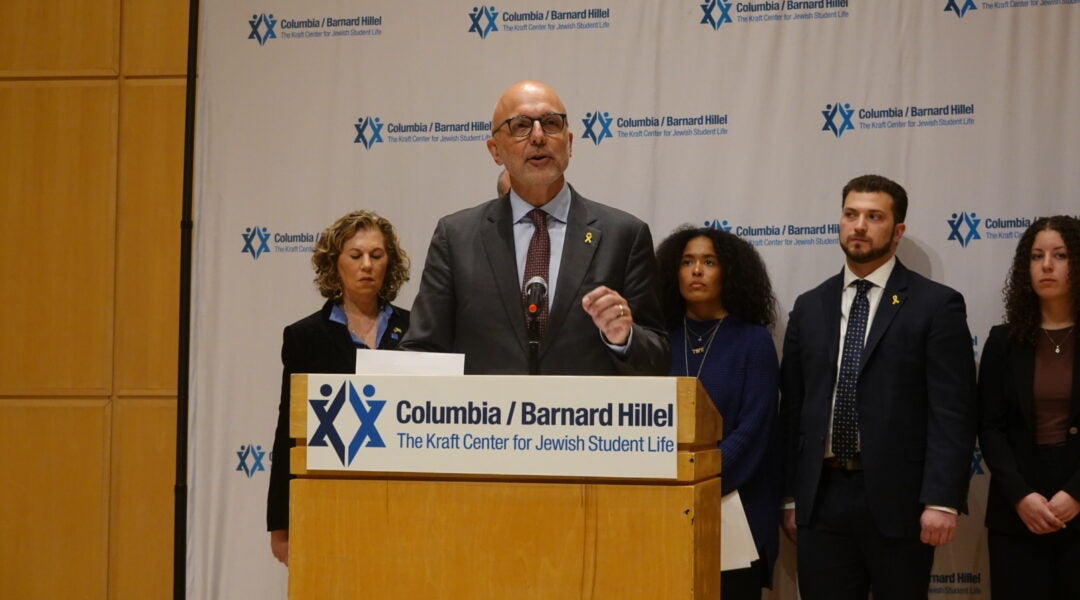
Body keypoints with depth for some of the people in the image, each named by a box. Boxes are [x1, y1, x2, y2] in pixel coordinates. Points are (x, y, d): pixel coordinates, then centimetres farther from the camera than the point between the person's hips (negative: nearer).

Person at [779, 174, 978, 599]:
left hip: (896, 499, -3)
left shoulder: (936, 305, -1)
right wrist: (789, 496, 8)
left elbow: (954, 413, -7)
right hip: (821, 499, 4)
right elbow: (793, 409, 13)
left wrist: (941, 501, -15)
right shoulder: (810, 308, 12)